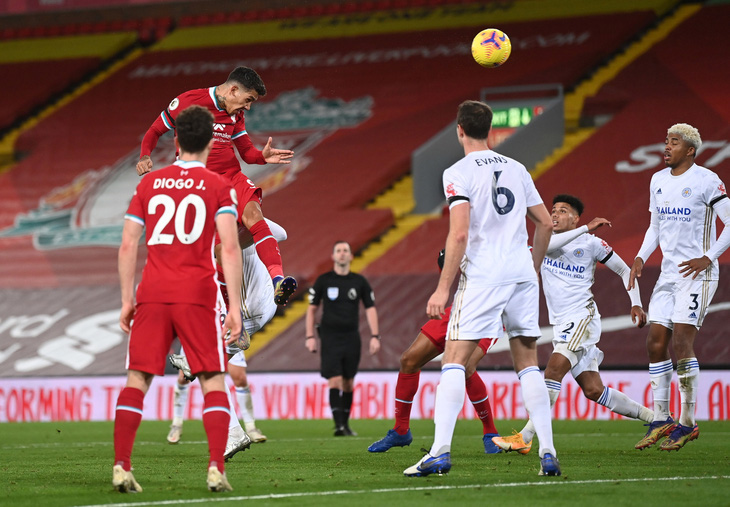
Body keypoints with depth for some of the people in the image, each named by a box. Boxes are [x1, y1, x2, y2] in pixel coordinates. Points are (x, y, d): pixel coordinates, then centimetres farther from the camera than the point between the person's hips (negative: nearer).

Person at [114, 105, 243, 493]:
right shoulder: (219, 187, 2)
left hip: (152, 294, 2)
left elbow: (127, 246, 8)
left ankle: (121, 467, -5)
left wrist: (127, 300, 14)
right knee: (212, 381, 4)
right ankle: (216, 469, -7)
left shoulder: (149, 184, 10)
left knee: (137, 379, 4)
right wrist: (235, 306, -7)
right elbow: (229, 248, -8)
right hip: (197, 295, -2)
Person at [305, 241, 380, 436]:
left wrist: (374, 336, 0)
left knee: (348, 383, 6)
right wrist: (310, 337, -1)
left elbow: (370, 309, 9)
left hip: (351, 338, 2)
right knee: (335, 380, -13)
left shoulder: (359, 282, 6)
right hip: (330, 338, -2)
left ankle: (346, 424, 14)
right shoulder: (323, 281, 2)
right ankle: (339, 425, -18)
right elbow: (311, 309, 6)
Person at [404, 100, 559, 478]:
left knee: (454, 361, -4)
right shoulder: (516, 169, 14)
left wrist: (443, 288, -10)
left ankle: (440, 451, -14)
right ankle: (547, 452, 5)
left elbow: (459, 234, -13)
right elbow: (545, 223, 16)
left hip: (482, 276, -5)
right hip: (522, 275, 5)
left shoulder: (458, 173, -4)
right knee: (527, 362, 11)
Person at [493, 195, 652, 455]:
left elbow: (624, 270, 9)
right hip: (561, 324, 5)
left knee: (555, 368, -22)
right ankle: (654, 417, 14)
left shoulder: (591, 244, 2)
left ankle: (525, 437, -25)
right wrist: (585, 229, -18)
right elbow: (546, 246, -14)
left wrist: (636, 304, -2)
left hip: (583, 316, -5)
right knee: (593, 390, 3)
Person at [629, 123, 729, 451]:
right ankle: (660, 420, 9)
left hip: (697, 273, -7)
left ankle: (687, 422, -6)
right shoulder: (658, 181, 13)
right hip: (668, 273, 7)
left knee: (681, 344, -13)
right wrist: (641, 258, 8)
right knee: (656, 343, 2)